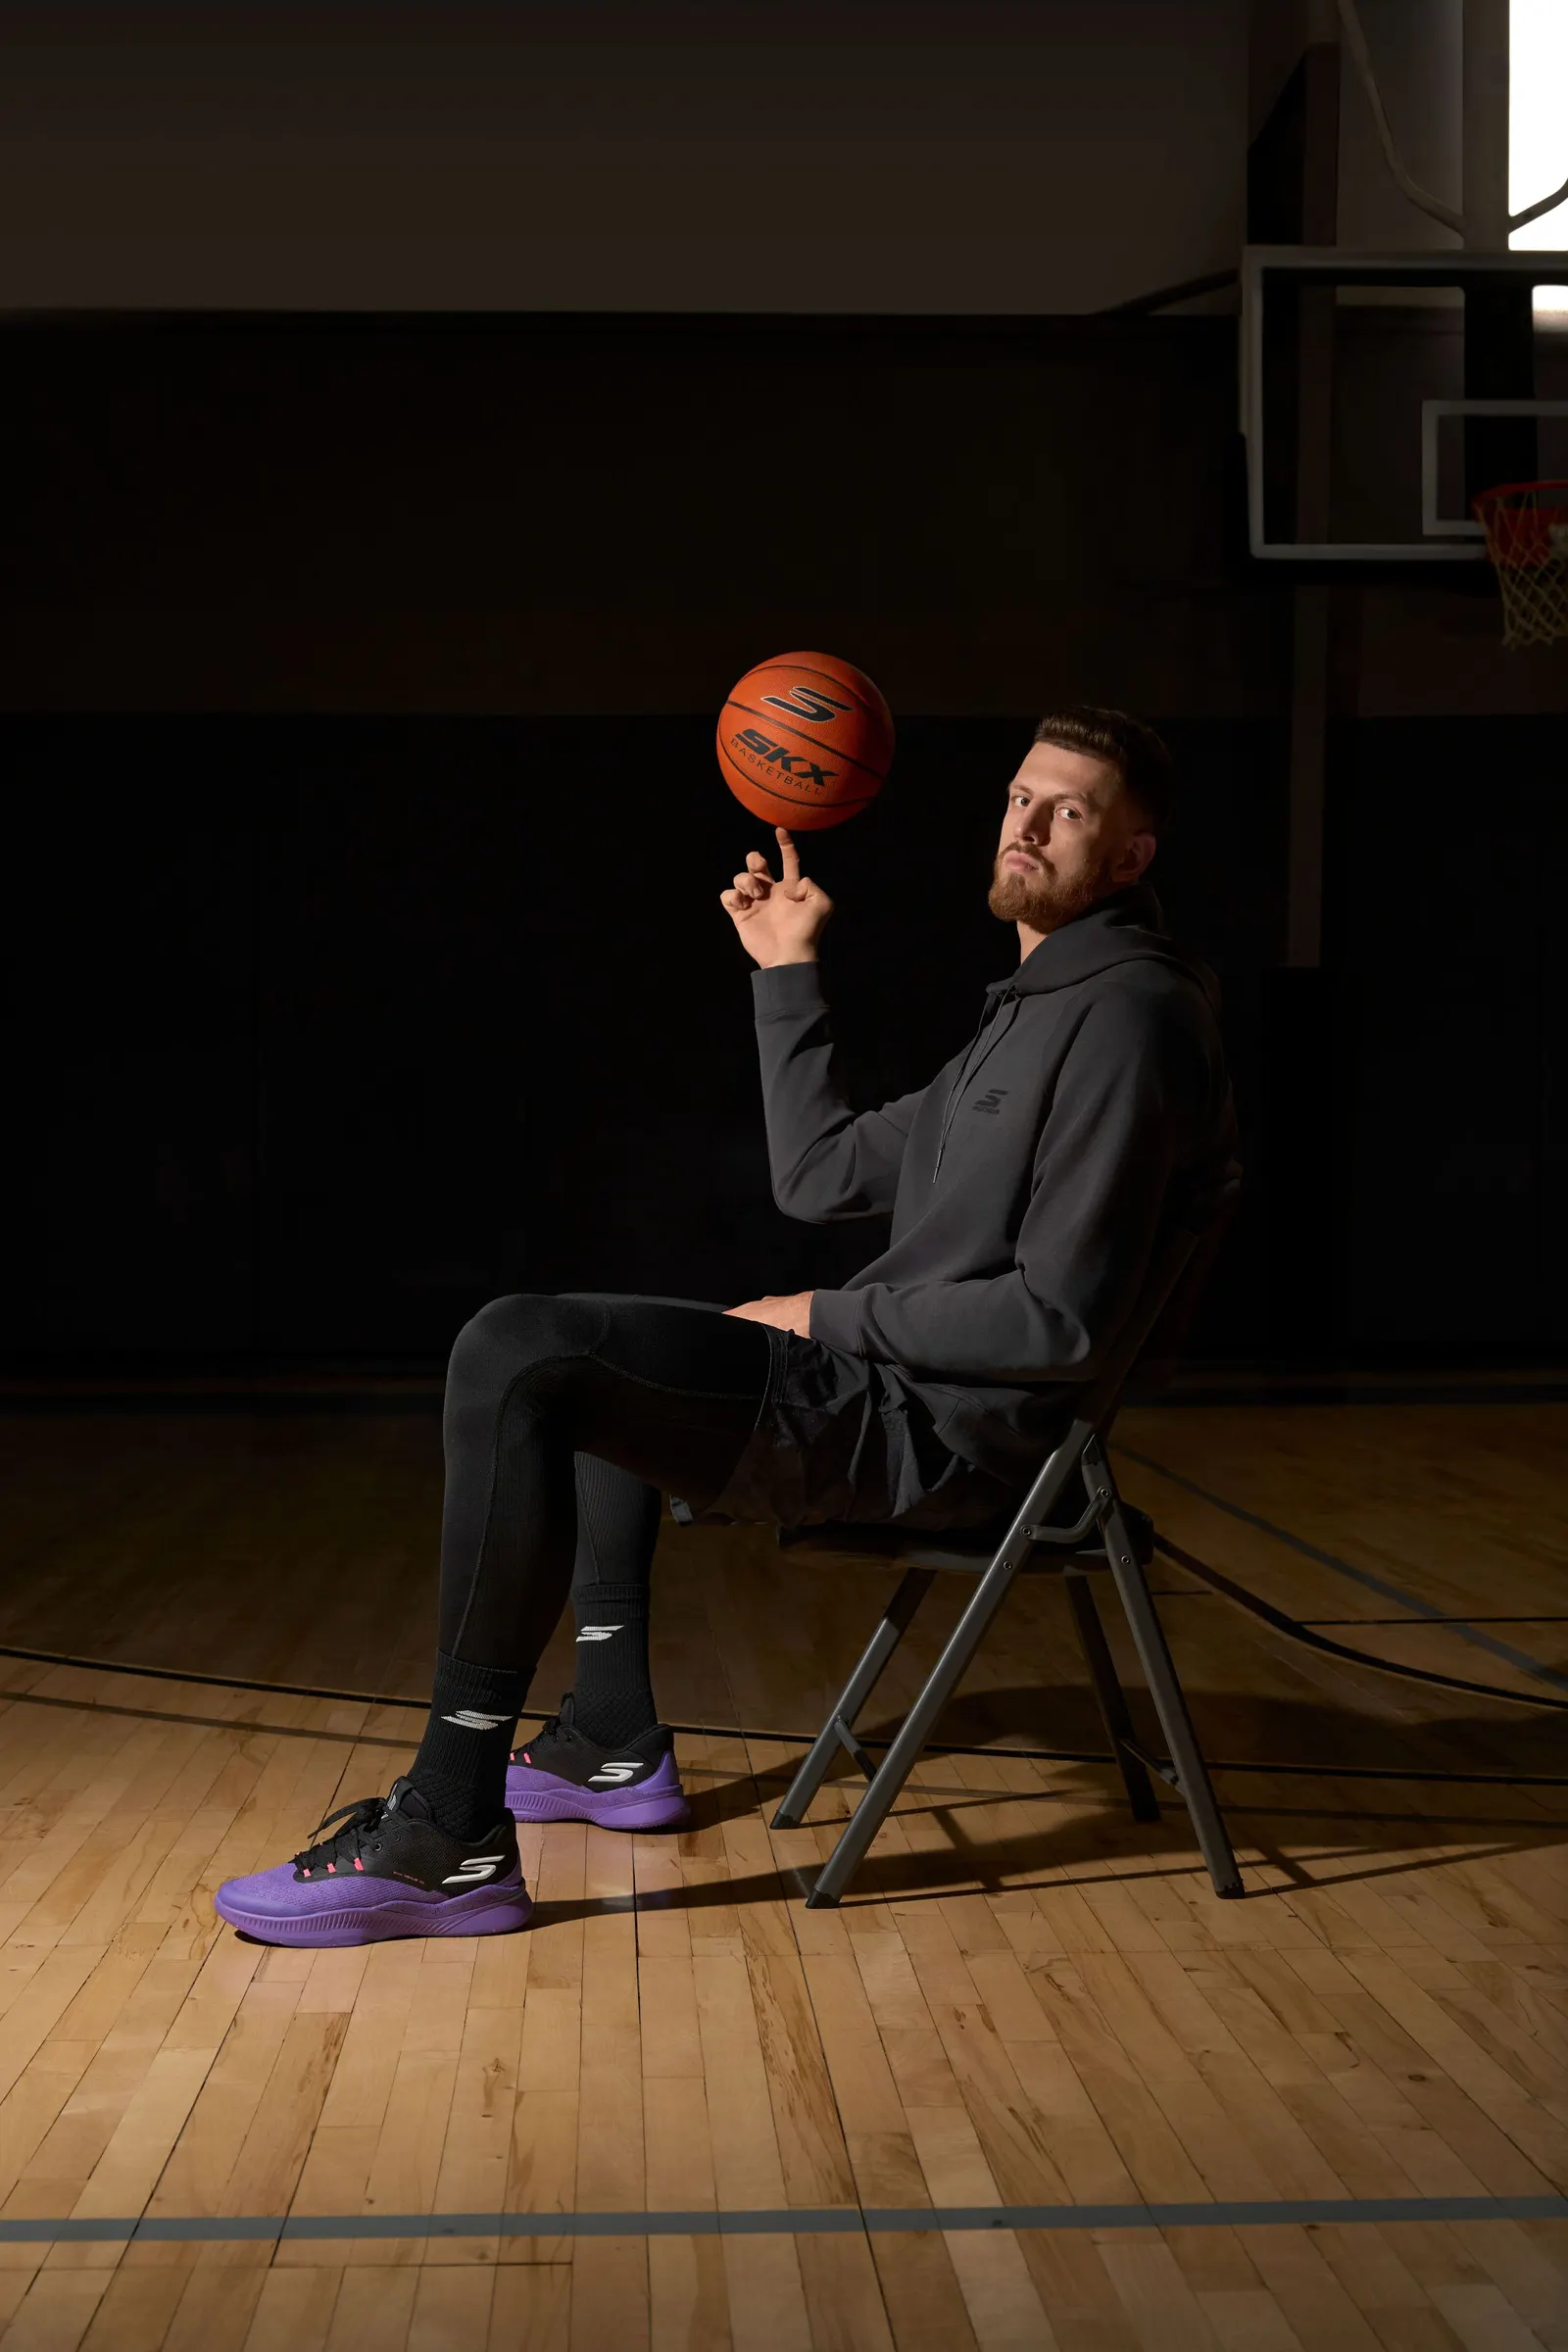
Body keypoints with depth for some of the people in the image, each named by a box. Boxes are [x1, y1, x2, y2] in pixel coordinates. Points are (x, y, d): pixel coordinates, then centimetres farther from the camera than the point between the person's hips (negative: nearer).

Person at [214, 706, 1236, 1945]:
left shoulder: (1127, 1013, -13)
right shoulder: (1034, 1009, 20)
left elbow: (1057, 1318, -21)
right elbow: (817, 1175, 20)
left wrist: (833, 1317, -11)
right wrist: (787, 972, 19)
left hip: (935, 1426, -11)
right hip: (886, 1386, 11)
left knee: (515, 1355, -22)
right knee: (586, 1360, 30)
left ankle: (450, 1835, -20)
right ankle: (615, 1745, 26)